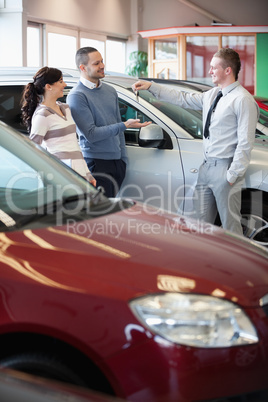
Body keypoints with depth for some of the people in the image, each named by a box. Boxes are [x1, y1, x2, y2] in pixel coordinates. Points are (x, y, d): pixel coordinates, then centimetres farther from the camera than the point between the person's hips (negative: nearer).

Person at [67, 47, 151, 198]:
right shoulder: (77, 96, -11)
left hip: (117, 161, 7)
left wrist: (123, 158, 17)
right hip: (96, 162, -7)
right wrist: (125, 125, -19)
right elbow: (91, 134, -17)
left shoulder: (110, 91, 14)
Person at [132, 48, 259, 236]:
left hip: (224, 169, -8)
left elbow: (245, 143, -16)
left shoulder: (243, 100, -14)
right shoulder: (211, 95, 13)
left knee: (230, 224, 2)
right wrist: (151, 86, 15)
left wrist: (233, 175, -17)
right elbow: (183, 99, 20)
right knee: (201, 220, 15)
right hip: (207, 166, 8)